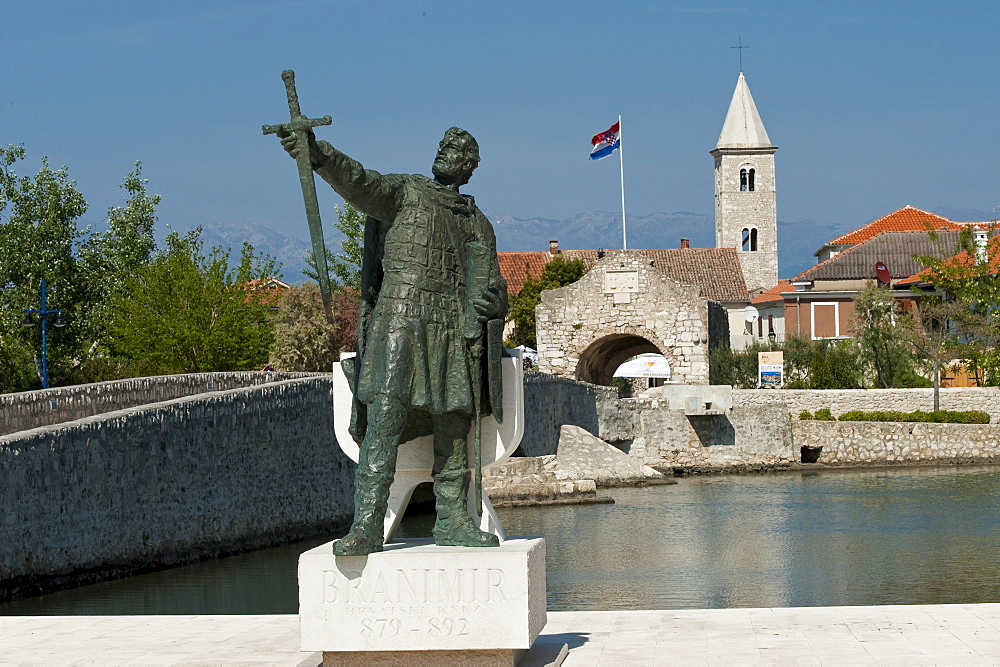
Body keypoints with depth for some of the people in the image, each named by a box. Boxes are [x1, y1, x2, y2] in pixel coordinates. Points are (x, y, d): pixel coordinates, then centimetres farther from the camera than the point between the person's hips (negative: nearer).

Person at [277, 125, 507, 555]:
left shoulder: (479, 224, 20)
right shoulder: (403, 192, 7)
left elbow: (494, 286, 24)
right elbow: (359, 183, -13)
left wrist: (494, 301, -2)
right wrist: (317, 155, -33)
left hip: (456, 335, 5)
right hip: (399, 322, -5)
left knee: (454, 430, 6)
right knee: (384, 422, -14)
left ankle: (451, 520, 18)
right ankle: (366, 526, -18)